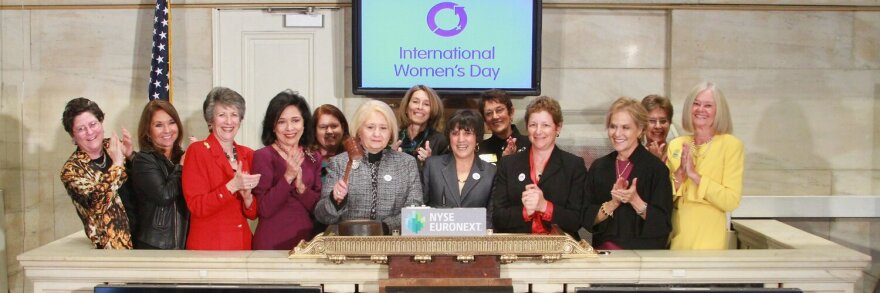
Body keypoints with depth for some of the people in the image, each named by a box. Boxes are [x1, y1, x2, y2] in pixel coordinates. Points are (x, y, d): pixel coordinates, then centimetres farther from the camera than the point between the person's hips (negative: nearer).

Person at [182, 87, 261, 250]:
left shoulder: (248, 155, 7)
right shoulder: (197, 151, -6)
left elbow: (253, 214, 8)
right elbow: (197, 206, -12)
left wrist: (247, 196, -12)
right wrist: (232, 186, -23)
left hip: (243, 245, 4)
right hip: (207, 247, -4)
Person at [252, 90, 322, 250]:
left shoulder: (314, 158, 6)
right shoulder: (263, 156, -7)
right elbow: (263, 210, -13)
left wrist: (301, 187, -14)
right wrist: (288, 177, -21)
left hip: (306, 241, 4)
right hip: (272, 243, -4)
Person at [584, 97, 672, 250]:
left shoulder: (656, 168, 0)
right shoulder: (598, 167, 10)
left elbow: (663, 224, -2)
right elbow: (588, 219, 7)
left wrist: (635, 201, -14)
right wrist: (612, 204, -8)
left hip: (643, 252, -3)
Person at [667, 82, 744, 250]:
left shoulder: (731, 144, -6)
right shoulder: (676, 145, 5)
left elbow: (731, 201, -14)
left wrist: (694, 175, -18)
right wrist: (680, 174, -12)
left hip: (709, 238, -3)